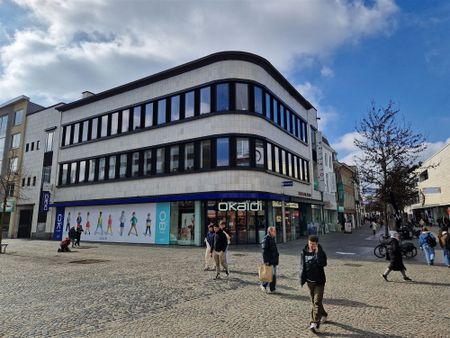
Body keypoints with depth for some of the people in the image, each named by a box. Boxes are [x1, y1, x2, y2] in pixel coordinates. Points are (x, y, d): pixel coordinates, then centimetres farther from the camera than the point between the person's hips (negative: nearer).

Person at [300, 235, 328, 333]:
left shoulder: (321, 253, -12)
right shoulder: (304, 252, -3)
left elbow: (323, 264, -29)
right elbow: (302, 266, 6)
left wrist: (317, 253, -32)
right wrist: (302, 279, 6)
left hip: (319, 281, -4)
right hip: (309, 281, 5)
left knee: (317, 302, -8)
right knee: (313, 301, 17)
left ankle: (315, 322, -6)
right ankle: (323, 315, 39)